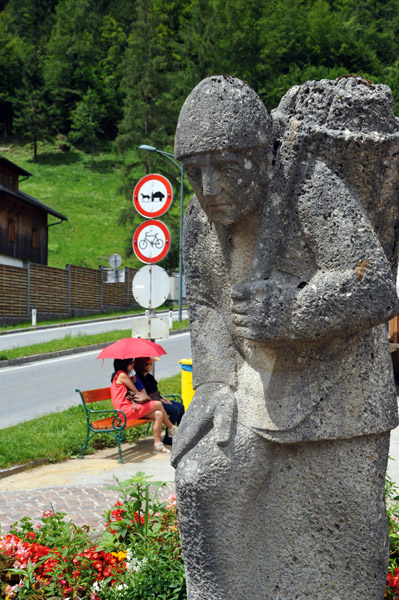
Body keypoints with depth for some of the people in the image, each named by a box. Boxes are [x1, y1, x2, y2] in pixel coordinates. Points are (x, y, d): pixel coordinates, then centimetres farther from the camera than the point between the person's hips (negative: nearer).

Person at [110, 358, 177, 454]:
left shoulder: (125, 376, 22)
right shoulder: (122, 375, -10)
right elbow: (136, 392, -4)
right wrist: (147, 398, 11)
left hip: (131, 407, 9)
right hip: (127, 409, -9)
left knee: (158, 414, -6)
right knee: (158, 404, -7)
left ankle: (157, 445, -8)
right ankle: (172, 429, 12)